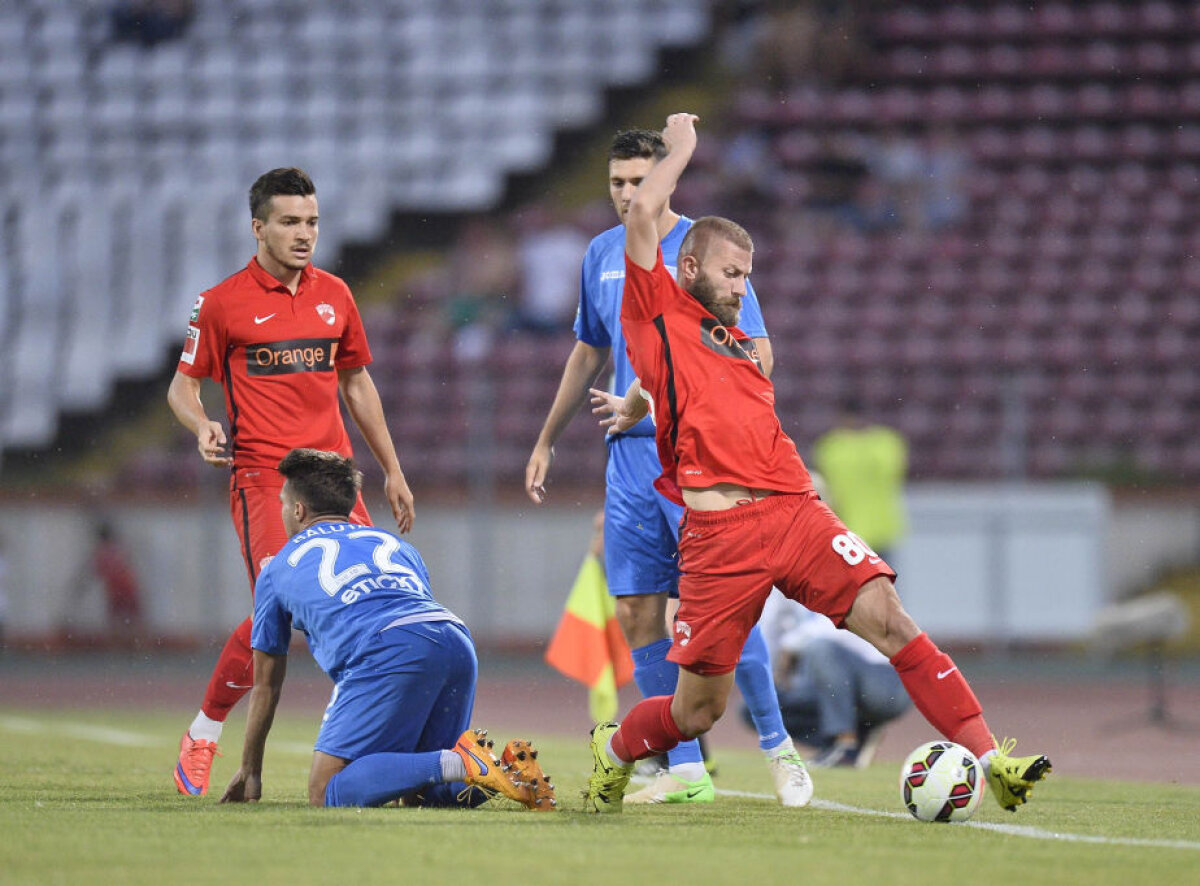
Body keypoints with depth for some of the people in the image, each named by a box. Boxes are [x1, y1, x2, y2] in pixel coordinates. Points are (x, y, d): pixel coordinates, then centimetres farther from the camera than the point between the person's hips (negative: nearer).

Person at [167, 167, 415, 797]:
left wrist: (392, 471, 22)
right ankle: (202, 737, 2)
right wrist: (202, 427, -16)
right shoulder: (223, 303, 0)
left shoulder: (334, 295, 14)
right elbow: (182, 386, 6)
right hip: (261, 477, -5)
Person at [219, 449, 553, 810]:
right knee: (415, 787, 20)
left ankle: (459, 765, -26)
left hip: (385, 652, -6)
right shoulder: (395, 544, 38)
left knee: (327, 793, -7)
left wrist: (249, 771, 44)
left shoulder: (278, 569, 28)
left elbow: (266, 686, 32)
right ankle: (510, 769, -9)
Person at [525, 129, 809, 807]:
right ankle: (686, 770, 7)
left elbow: (758, 354, -6)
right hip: (629, 456, 6)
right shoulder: (603, 256, 12)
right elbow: (588, 354, 24)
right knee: (638, 614, 1)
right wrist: (546, 443, 25)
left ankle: (777, 744, 8)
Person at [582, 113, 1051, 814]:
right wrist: (682, 147, 9)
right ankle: (613, 752, 32)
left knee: (887, 617, -13)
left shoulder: (735, 342, 26)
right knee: (700, 708, 0)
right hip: (720, 530, -6)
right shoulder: (659, 315, 7)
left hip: (797, 512, 6)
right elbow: (644, 214, -2)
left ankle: (987, 756, -17)